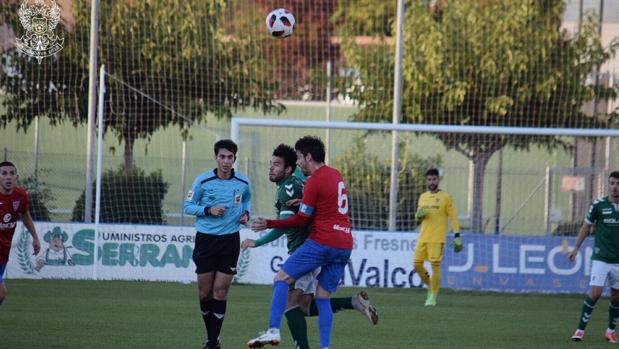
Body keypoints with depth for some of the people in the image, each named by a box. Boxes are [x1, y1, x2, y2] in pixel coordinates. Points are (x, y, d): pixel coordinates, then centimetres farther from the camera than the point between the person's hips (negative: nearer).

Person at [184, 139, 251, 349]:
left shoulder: (242, 182, 0)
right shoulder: (203, 181, -6)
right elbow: (188, 206, 0)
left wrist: (246, 212, 2)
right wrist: (208, 210, -15)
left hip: (230, 240, 0)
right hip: (206, 239, 0)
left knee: (220, 292, -5)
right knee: (205, 293, 3)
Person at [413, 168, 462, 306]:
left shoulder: (445, 197, -2)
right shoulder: (423, 197, 14)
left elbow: (453, 217, -3)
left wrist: (457, 235, -11)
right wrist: (419, 215, -2)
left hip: (437, 238, -5)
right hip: (423, 237, 5)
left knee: (435, 265, -8)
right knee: (417, 264, 0)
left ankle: (433, 297, 0)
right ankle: (430, 286, 22)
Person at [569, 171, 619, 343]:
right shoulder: (599, 205, -4)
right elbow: (586, 227, 6)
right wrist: (576, 248, 5)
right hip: (600, 258, -3)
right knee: (595, 292, -14)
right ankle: (581, 329, -5)